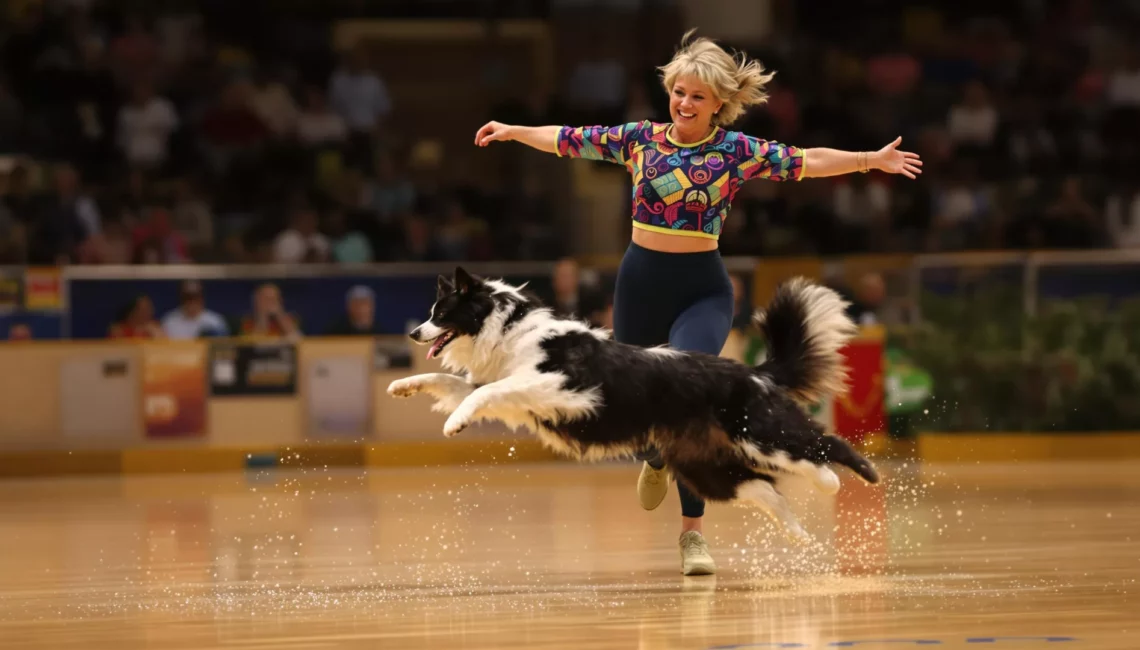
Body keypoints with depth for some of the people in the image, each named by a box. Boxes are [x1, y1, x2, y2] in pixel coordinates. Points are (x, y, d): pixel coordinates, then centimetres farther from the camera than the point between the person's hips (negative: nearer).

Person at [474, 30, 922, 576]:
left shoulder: (735, 150, -6)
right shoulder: (639, 139, 1)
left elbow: (805, 162, -12)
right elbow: (569, 140, 11)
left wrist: (869, 160, -20)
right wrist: (514, 132, 16)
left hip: (701, 290, -4)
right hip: (640, 284, 4)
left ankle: (692, 532, -16)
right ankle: (654, 461, 55)